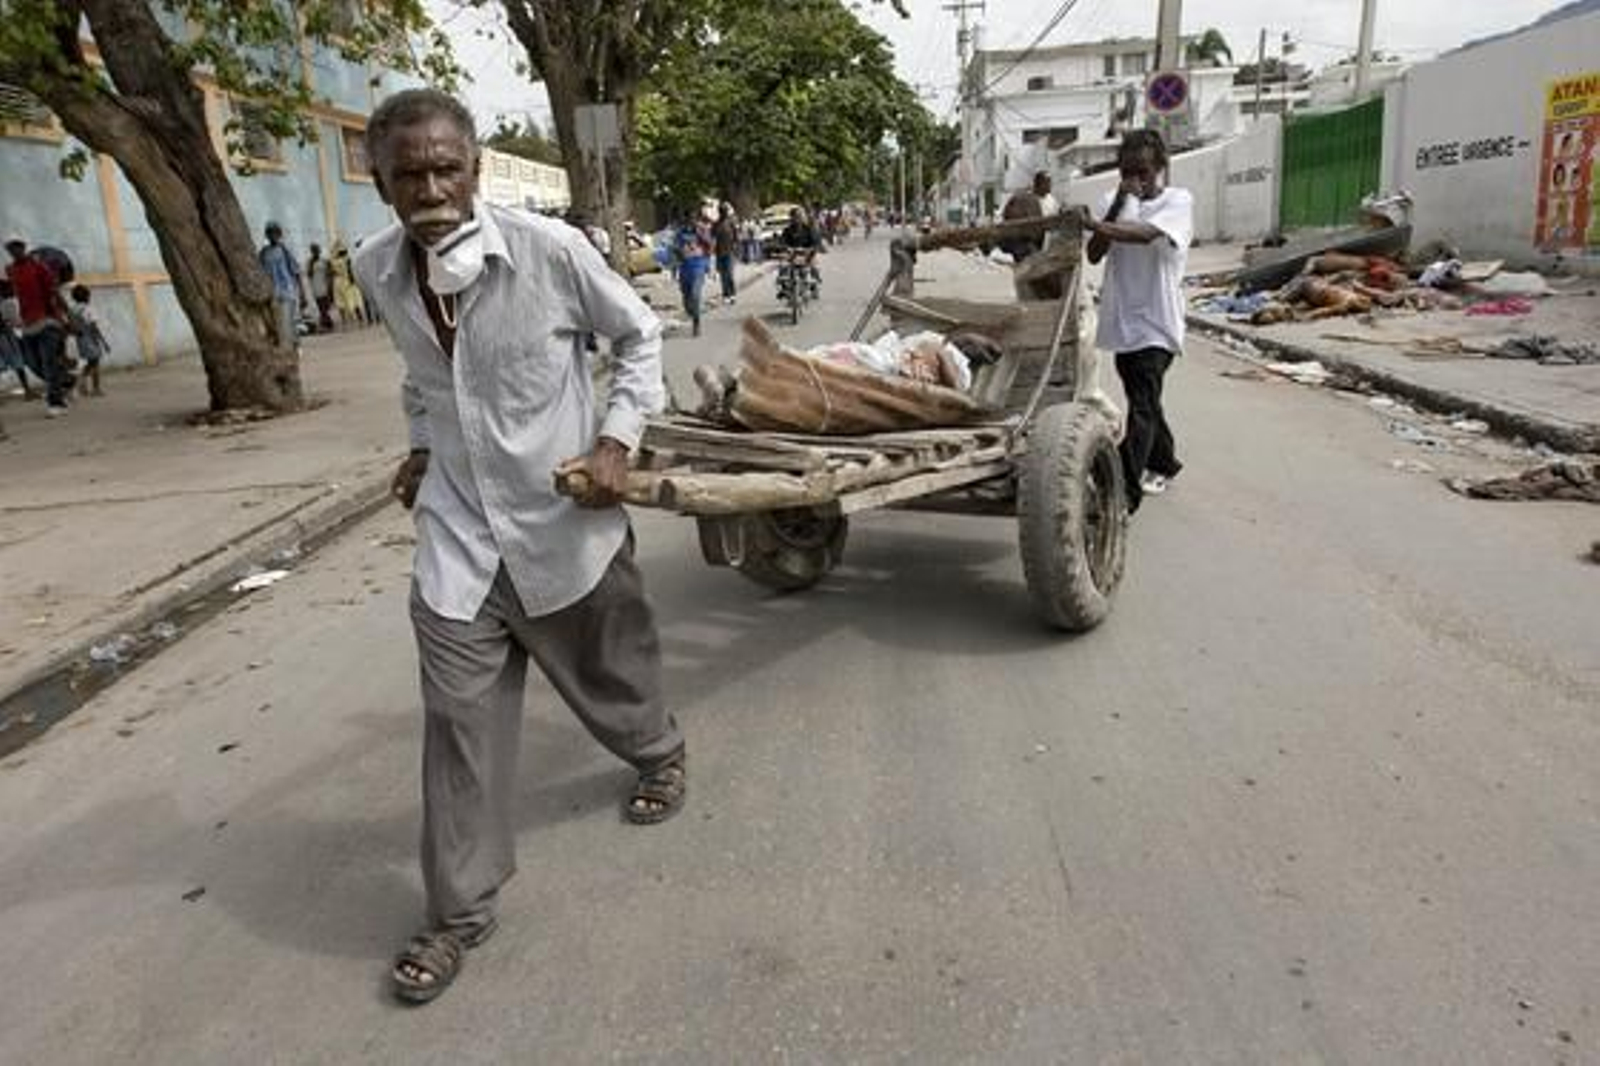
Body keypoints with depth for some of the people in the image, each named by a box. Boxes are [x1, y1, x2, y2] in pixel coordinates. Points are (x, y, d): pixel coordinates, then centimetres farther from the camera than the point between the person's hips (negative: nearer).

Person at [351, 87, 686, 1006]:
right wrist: (424, 444, 10)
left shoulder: (550, 249, -17)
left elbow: (639, 334, -3)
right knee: (461, 724, 4)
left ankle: (661, 756, 53)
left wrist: (617, 441, -12)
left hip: (565, 521, -2)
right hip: (458, 533, 3)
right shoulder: (378, 269, -4)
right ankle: (462, 910, 21)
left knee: (611, 676, 18)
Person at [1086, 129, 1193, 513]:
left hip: (1155, 323, -6)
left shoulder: (1178, 201, -7)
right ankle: (1164, 463, 43)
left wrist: (1093, 223, -40)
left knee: (1142, 406, -13)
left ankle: (1124, 494, -15)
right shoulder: (1113, 201, 8)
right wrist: (1119, 203, -11)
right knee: (1143, 399, 21)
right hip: (1122, 319, 6)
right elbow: (1094, 254, -4)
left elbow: (1145, 234, -27)